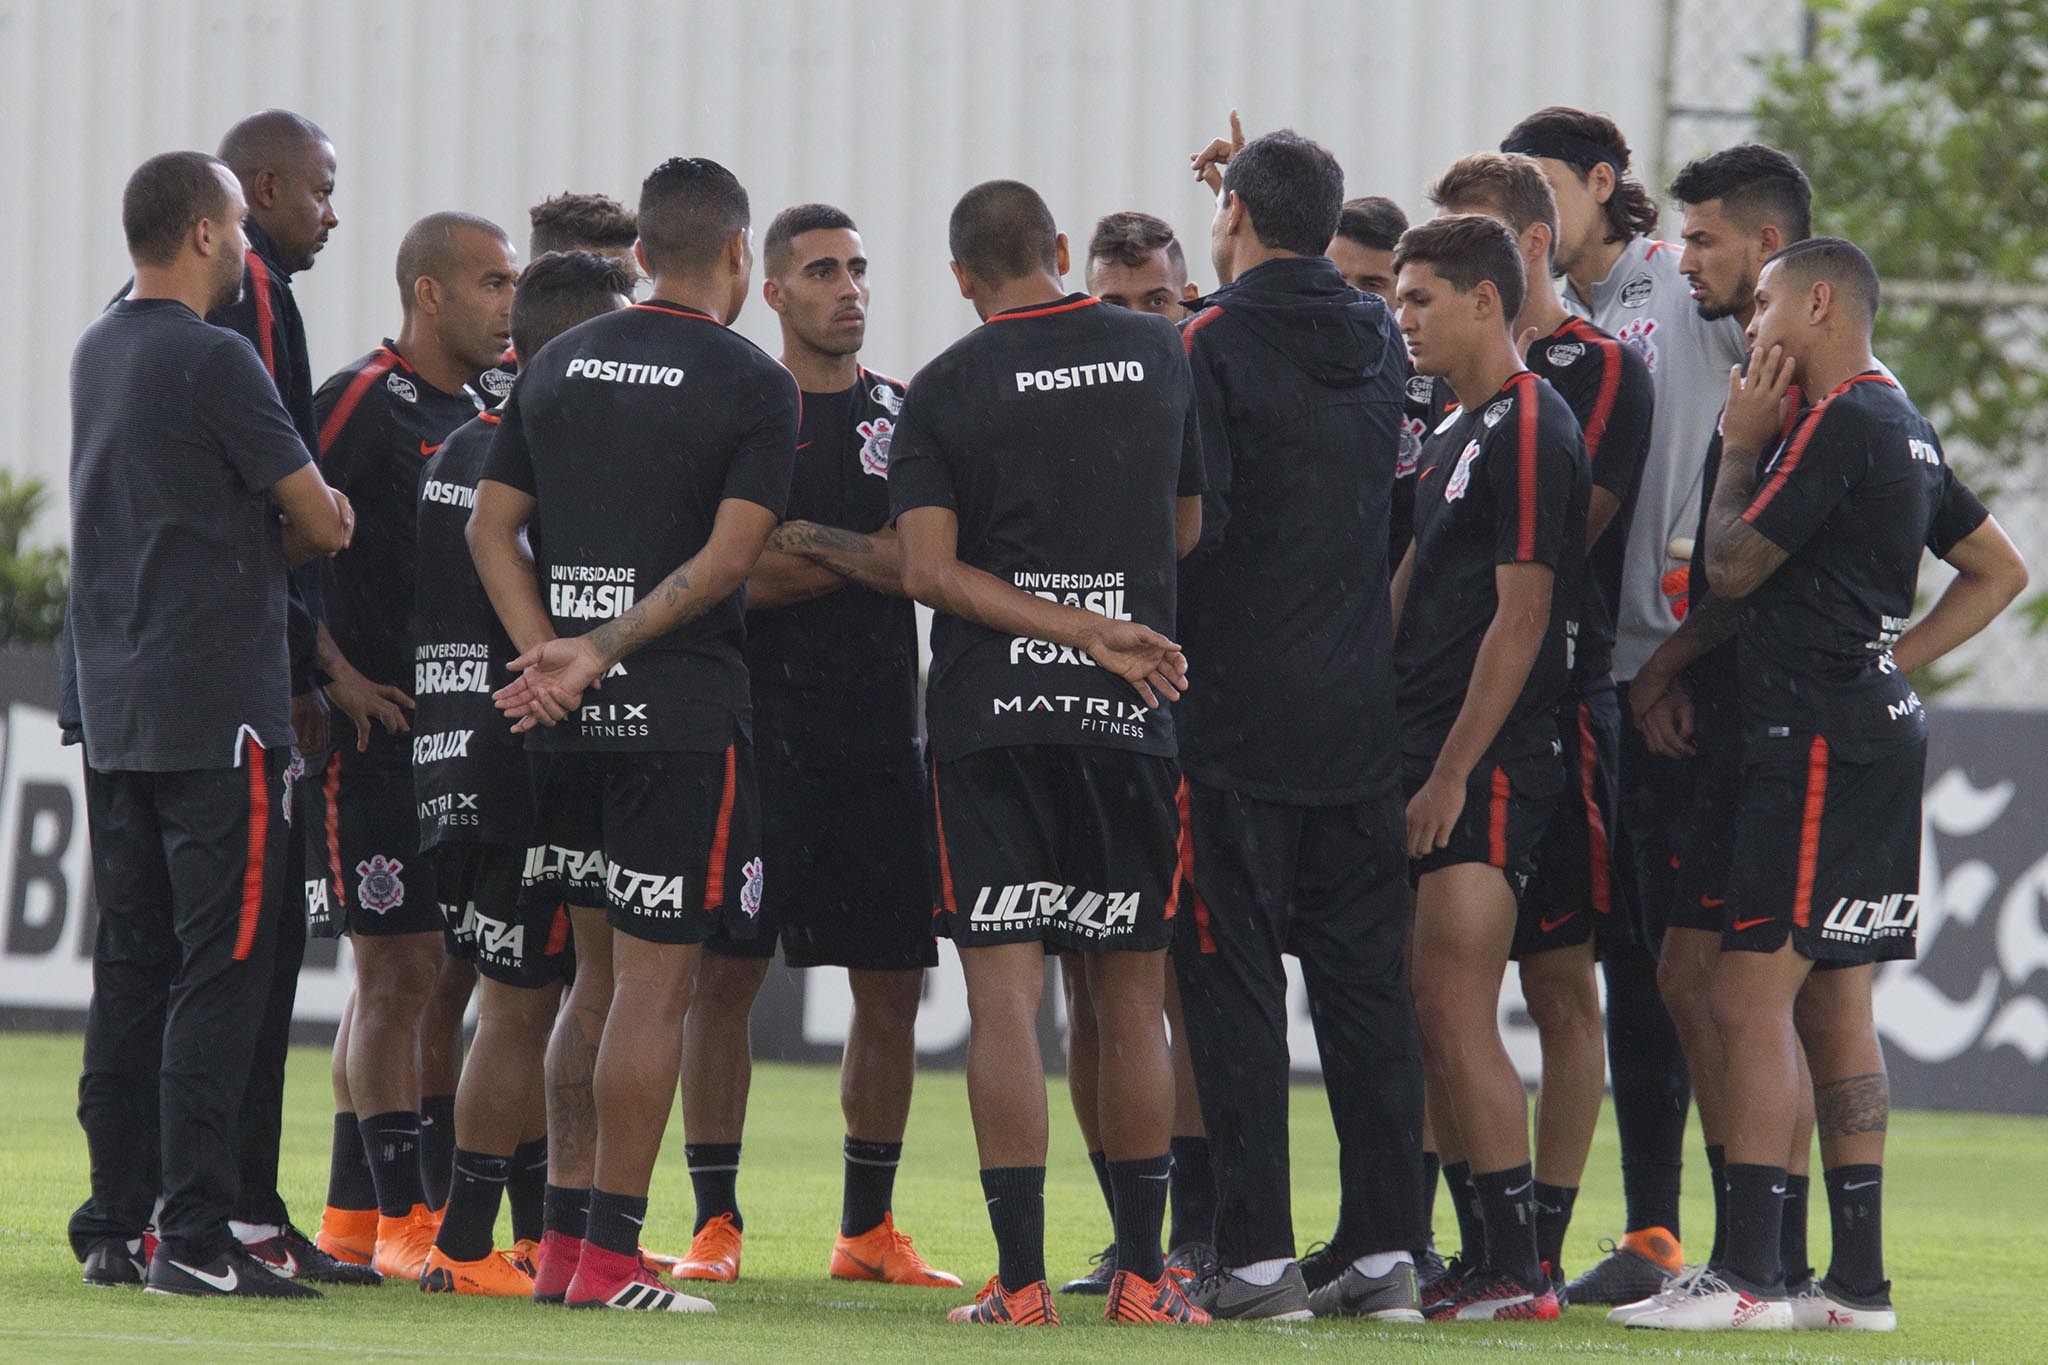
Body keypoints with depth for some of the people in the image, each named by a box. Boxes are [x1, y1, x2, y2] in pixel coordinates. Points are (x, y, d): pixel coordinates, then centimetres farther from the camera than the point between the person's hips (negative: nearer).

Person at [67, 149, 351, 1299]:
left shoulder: (97, 354, 14)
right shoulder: (213, 359, -12)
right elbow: (324, 525, -8)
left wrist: (266, 538, 8)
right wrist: (305, 533, 12)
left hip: (114, 705, 8)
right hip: (217, 706, -8)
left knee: (133, 963, 10)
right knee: (221, 968, -7)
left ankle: (116, 1225, 11)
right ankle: (194, 1236, -10)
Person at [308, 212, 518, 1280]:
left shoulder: (478, 419, 16)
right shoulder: (360, 403, -9)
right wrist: (336, 678, -17)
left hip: (459, 738, 8)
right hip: (376, 729, -8)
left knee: (446, 972, 9)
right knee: (399, 970, -9)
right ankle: (397, 1220, -7)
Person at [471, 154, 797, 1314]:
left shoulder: (556, 367, 11)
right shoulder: (755, 386, -5)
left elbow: (495, 528, 8)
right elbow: (729, 558, -13)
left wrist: (547, 653, -1)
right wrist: (602, 653, -12)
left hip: (575, 724, 6)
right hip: (685, 715, -6)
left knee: (599, 974, 15)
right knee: (656, 981, -3)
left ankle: (562, 1238, 15)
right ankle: (611, 1255, -5)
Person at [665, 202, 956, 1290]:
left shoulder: (907, 416, 12)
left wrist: (805, 540, -12)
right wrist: (863, 558, -11)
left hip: (879, 736, 4)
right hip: (756, 735, -4)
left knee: (891, 984, 4)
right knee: (724, 974, -4)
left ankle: (868, 1226, 13)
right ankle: (714, 1221, 2)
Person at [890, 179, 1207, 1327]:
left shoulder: (947, 388, -2)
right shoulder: (1161, 353, 5)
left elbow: (929, 571, -9)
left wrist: (1082, 628, -8)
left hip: (990, 712, -2)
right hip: (1130, 718, 2)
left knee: (1006, 995, -3)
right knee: (1134, 999, 9)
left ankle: (1022, 1276, -9)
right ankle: (1143, 1272, 10)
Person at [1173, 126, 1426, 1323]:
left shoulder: (1216, 344, -10)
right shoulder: (1379, 342, 8)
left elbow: (1191, 525, -16)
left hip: (1237, 717, -6)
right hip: (1362, 719, 6)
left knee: (1235, 987, -2)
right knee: (1366, 983, 8)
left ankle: (1258, 1255, -5)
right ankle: (1384, 1246, 7)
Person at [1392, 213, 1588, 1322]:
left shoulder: (1529, 428, -11)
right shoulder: (1456, 437, 19)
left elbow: (1521, 615, -16)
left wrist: (1452, 772, -17)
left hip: (1487, 771, -10)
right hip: (1425, 767, 10)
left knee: (1456, 1019, -12)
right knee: (1429, 1024, 9)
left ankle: (1517, 1272, -11)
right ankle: (1491, 1258, 13)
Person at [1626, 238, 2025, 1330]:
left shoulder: (1838, 425, -13)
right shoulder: (1905, 428, 17)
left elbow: (1730, 569, -11)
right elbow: (1999, 571, 25)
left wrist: (1741, 447, 2)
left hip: (1819, 740, -10)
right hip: (1878, 736, 10)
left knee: (1751, 994, -11)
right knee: (1834, 1003, 11)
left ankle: (1747, 1271, -14)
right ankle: (1858, 1279, 12)